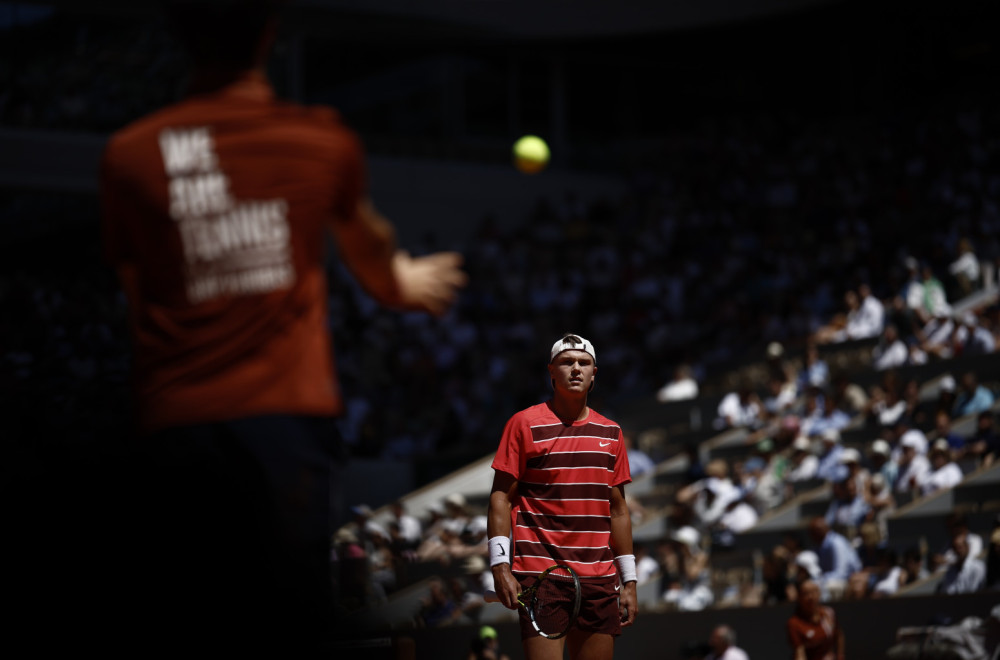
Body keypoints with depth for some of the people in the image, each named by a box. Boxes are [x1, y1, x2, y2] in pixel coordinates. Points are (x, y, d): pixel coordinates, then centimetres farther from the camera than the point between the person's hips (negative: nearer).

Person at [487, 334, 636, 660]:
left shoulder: (611, 433, 14)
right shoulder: (524, 424, 1)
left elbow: (617, 509, 17)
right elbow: (502, 497, -2)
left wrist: (628, 581, 13)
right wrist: (499, 564, -12)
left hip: (599, 579, 5)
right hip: (539, 573, -5)